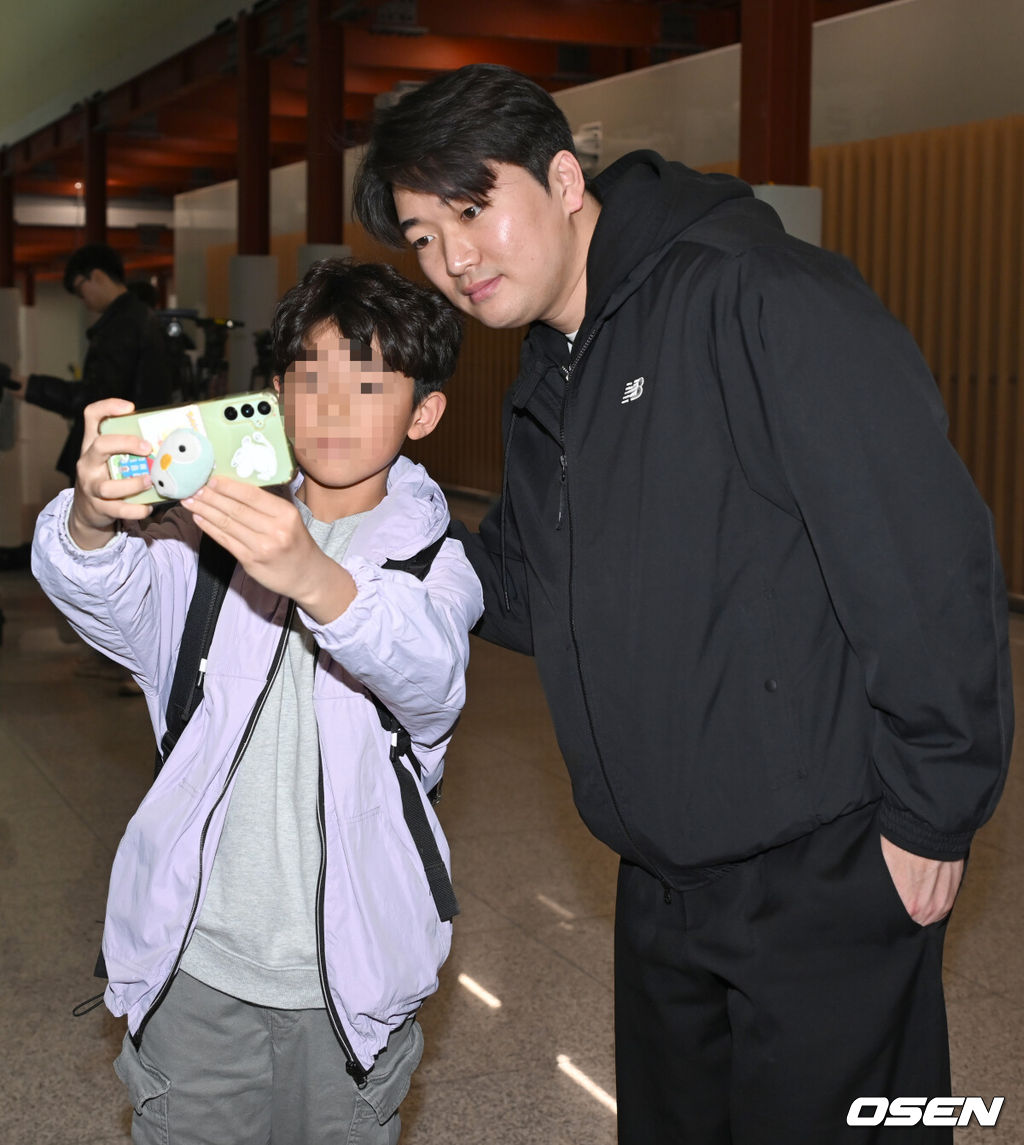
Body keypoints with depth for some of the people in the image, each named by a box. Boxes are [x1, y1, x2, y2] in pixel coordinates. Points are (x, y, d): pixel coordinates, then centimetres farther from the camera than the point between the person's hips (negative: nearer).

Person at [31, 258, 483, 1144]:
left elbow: (430, 676, -26)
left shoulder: (434, 560, -4)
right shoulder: (218, 535, 2)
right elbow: (112, 600, -17)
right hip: (197, 956, 1)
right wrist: (92, 519, -41)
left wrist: (317, 580, -46)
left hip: (351, 972, -1)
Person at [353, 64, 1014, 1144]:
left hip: (824, 865, -8)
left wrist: (932, 811, -18)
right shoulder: (545, 386, 11)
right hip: (663, 874, 9)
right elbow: (519, 588, 17)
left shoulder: (751, 294, -18)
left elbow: (924, 548, -21)